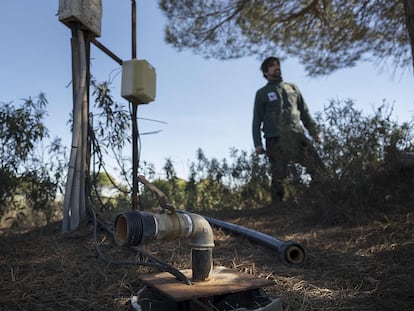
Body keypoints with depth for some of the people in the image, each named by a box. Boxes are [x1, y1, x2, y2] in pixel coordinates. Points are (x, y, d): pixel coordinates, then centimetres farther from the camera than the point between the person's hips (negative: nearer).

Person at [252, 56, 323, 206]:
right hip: (275, 140, -2)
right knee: (278, 177, -5)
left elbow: (304, 112, 22)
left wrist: (314, 131, 12)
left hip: (297, 136, 2)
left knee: (318, 168, -13)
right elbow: (257, 120, 9)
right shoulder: (262, 93, 14)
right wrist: (257, 143, -1)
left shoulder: (292, 87, 22)